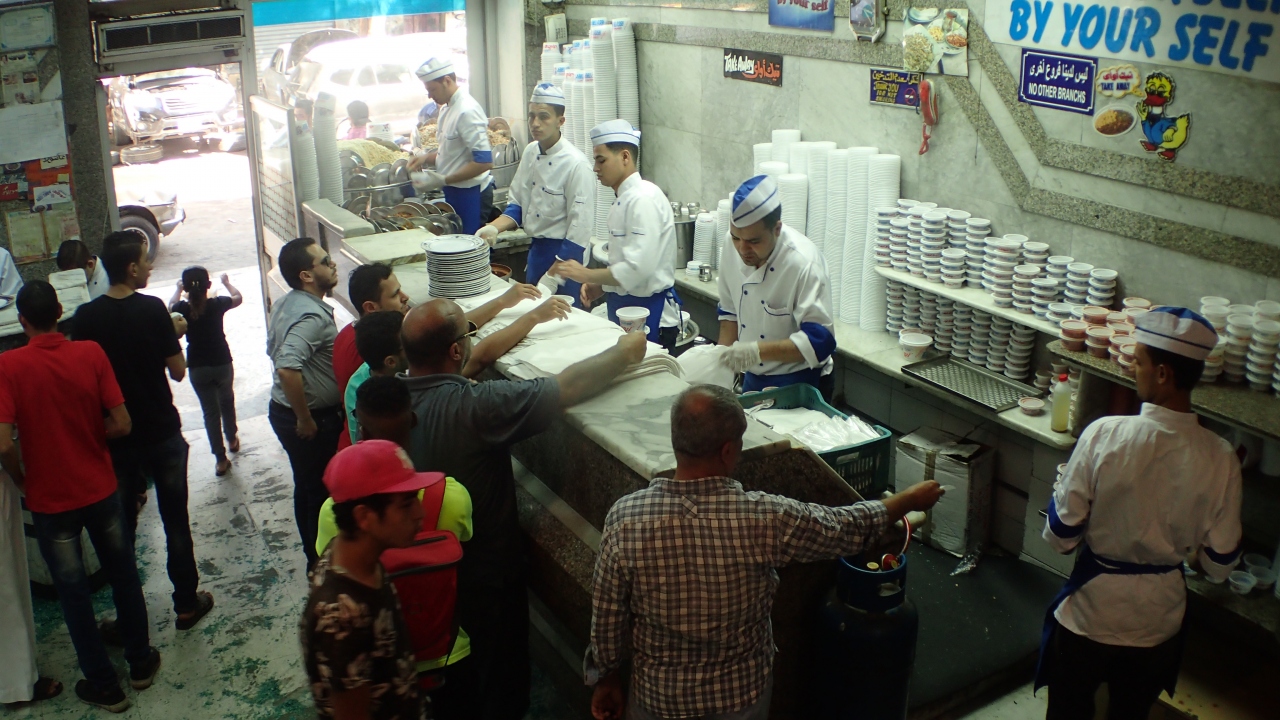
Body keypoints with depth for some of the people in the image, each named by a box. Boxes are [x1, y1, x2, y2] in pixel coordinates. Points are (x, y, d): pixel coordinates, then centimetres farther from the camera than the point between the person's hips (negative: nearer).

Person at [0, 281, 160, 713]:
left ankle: (104, 685, 24)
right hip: (100, 489, 2)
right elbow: (121, 425, -11)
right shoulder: (91, 354, -11)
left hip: (49, 500, -2)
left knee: (73, 592, 13)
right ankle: (140, 662, 33)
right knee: (124, 577, 19)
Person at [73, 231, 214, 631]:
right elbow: (178, 371, -9)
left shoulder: (85, 317, -6)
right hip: (162, 433, -2)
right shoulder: (152, 309, -14)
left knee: (121, 525, 14)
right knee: (175, 521, 10)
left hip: (115, 436, 2)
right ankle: (186, 603, 20)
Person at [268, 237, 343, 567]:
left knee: (307, 487, 23)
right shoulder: (313, 316, -28)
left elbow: (276, 353, 16)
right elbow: (287, 369, -39)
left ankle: (315, 556, 40)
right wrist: (306, 420, -27)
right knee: (322, 491, 8)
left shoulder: (284, 303, 4)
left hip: (284, 409, 9)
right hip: (314, 419, -9)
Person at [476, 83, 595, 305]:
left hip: (565, 254, -7)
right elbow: (517, 204, 12)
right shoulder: (530, 152, 3)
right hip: (536, 249, 7)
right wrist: (494, 228, -7)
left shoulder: (576, 164, -18)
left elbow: (580, 228, -19)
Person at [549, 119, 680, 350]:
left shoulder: (643, 199, -18)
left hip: (649, 312, -10)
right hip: (624, 309, 10)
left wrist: (586, 274, -18)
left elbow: (638, 268, -26)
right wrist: (600, 287, 4)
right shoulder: (625, 199, 13)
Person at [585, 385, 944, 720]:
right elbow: (852, 527, -10)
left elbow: (607, 618, -13)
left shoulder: (625, 519, -25)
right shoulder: (766, 519, -27)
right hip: (743, 691, 0)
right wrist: (911, 499, 9)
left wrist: (607, 677, 6)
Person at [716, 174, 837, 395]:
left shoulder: (804, 263, -27)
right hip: (753, 379, 6)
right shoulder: (733, 246, -7)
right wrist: (724, 358, -2)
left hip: (799, 385, -6)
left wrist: (757, 351, -38)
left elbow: (820, 340, -30)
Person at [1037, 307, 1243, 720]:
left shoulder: (1104, 435, -25)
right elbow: (1218, 565, -6)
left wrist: (1063, 487, 2)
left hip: (1089, 615, -2)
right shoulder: (1219, 459, -16)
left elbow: (1061, 535, -17)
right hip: (1157, 622, 3)